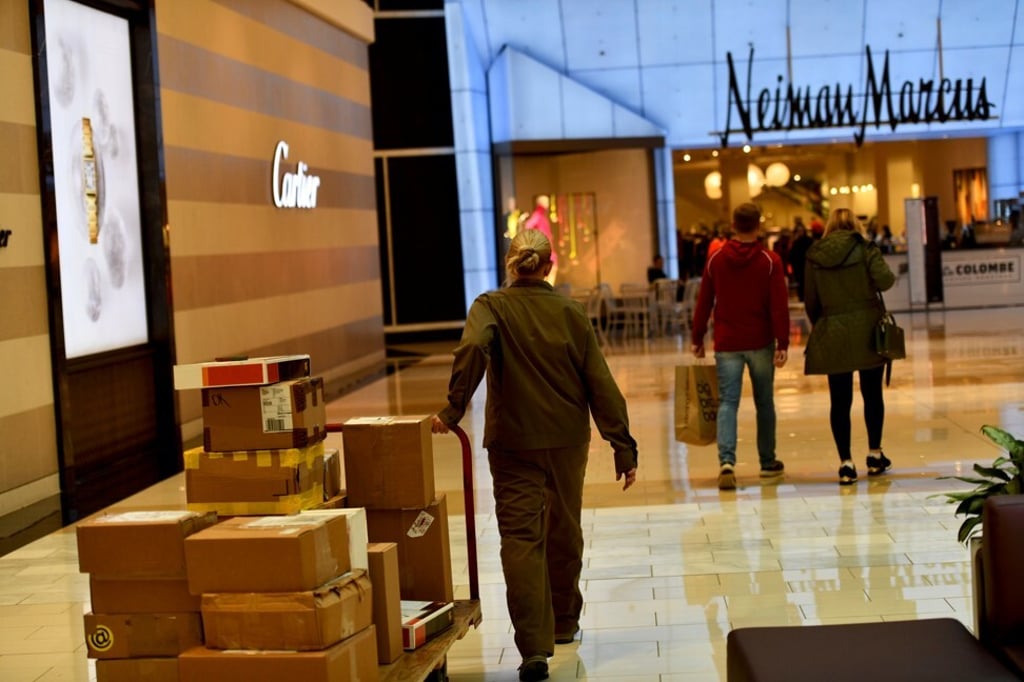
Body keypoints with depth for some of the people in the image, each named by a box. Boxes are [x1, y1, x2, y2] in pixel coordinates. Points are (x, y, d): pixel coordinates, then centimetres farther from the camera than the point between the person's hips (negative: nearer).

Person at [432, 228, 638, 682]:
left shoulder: (491, 307, -4)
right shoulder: (571, 313, 2)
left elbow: (473, 349, -27)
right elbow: (601, 385, -1)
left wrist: (454, 409, -22)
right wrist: (623, 448, 1)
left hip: (512, 442, -2)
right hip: (568, 440, 3)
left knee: (521, 538, -3)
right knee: (564, 533, 19)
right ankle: (564, 624, 37)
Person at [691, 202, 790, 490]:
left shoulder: (716, 259, 1)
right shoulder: (770, 261, -5)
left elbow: (704, 302, 3)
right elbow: (779, 305, -10)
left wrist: (697, 339, 10)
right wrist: (782, 343, -8)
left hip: (726, 344, 1)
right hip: (761, 343, -1)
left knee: (727, 402, -2)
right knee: (764, 402, 13)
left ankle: (727, 461, -20)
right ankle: (768, 462, 23)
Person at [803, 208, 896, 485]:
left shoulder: (814, 255, 2)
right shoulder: (865, 248, -4)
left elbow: (810, 300, 4)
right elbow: (884, 281, -15)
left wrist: (819, 327, 18)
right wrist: (890, 275, 8)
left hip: (832, 335, 1)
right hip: (867, 330, -1)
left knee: (840, 400, 3)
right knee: (872, 394, 14)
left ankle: (846, 463, -1)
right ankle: (875, 456, 23)